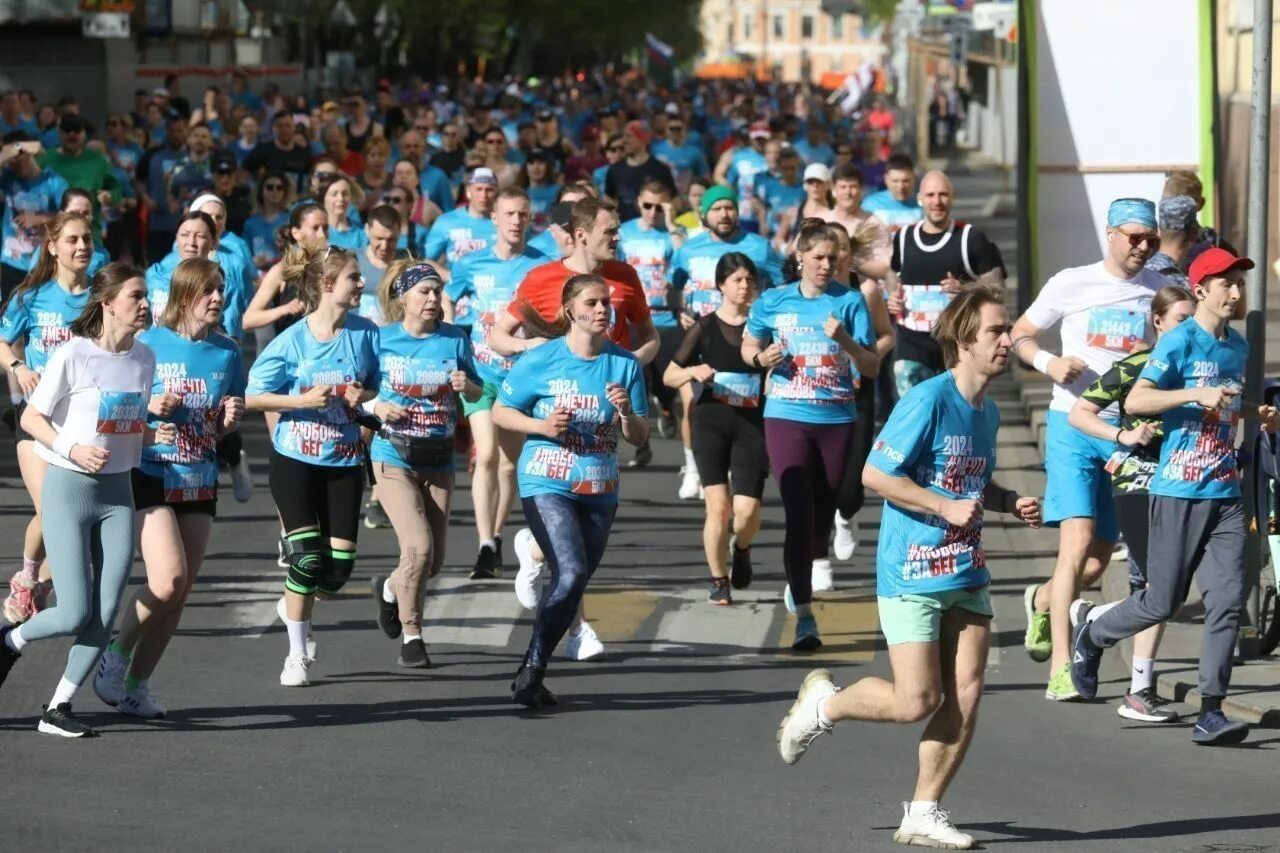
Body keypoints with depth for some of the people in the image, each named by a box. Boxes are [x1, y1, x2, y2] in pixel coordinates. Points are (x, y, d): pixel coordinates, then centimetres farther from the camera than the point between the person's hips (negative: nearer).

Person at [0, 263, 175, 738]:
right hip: (69, 488, -5)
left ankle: (58, 709, 11)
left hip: (118, 491, 5)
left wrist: (153, 435, -4)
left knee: (105, 616, -2)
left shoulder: (144, 358, 4)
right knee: (75, 615, -10)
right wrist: (73, 450, -20)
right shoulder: (74, 355, -13)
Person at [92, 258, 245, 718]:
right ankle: (116, 657, 4)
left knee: (178, 594, 4)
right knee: (168, 580, -19)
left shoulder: (227, 352, 7)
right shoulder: (149, 344, -6)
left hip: (200, 484, 5)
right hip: (152, 476, -5)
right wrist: (150, 407, -18)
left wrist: (230, 419, -7)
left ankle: (136, 685, 16)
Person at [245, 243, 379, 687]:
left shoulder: (365, 333, -2)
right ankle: (297, 654, 5)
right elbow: (253, 397, -6)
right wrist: (304, 400, -18)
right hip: (295, 458, -3)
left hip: (344, 460, 3)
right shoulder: (291, 341, -10)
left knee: (339, 565, 0)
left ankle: (294, 606, 33)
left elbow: (380, 386, 10)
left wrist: (364, 396, -12)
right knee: (307, 557, -11)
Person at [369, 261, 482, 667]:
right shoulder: (382, 339, -5)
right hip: (394, 454, -3)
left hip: (439, 458, 3)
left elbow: (477, 393, 10)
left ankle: (390, 589, 40)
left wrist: (466, 384, -13)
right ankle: (411, 634, 1)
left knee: (434, 560, 6)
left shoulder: (454, 339, 1)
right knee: (418, 547, -17)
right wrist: (376, 407, -16)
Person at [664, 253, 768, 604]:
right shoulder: (704, 328, 3)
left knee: (747, 510, -10)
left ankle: (742, 549, 25)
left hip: (752, 424, 0)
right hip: (711, 421, 0)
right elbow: (669, 375, 9)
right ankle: (719, 581, 8)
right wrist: (693, 372, -12)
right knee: (718, 505, -9)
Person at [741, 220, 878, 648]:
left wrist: (844, 340, -21)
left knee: (822, 518, 12)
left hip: (837, 420, 1)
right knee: (799, 514, -13)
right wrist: (761, 357, -3)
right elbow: (748, 344, 19)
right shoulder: (774, 302, 3)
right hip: (787, 417, -1)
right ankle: (804, 616, -14)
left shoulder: (850, 302, 0)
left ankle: (799, 578, 43)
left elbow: (871, 367, -3)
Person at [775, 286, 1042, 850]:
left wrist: (1010, 502, 6)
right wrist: (946, 507, -20)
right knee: (917, 701, -7)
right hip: (912, 575, -7)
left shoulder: (987, 411, 10)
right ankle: (824, 702, 21)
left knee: (966, 695, 0)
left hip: (968, 575, 7)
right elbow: (875, 475, -16)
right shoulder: (928, 401, -15)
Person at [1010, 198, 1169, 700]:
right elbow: (1020, 334, 8)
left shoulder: (1162, 290, 6)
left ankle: (1042, 601, 43)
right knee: (1078, 542, -18)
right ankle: (1060, 668, -18)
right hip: (1073, 424, -3)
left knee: (1098, 562, 10)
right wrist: (1048, 362, -13)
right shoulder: (1071, 284, 1)